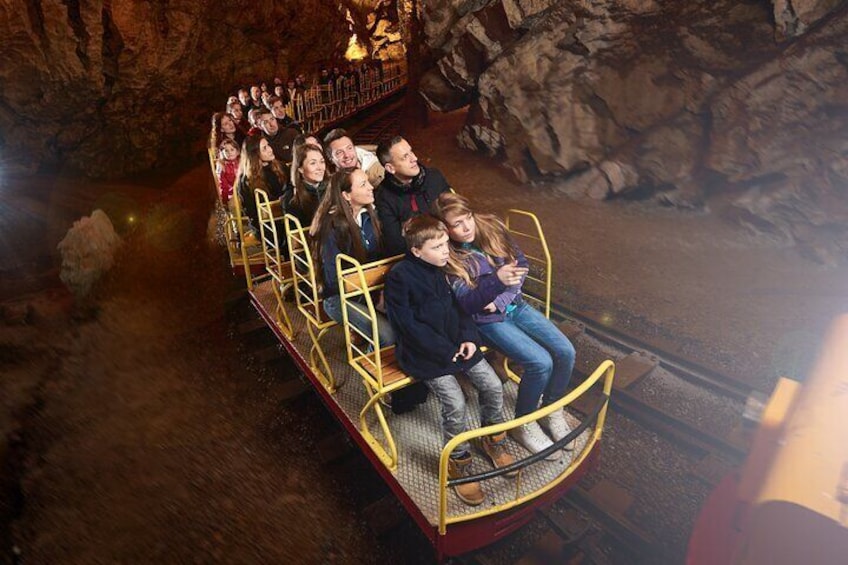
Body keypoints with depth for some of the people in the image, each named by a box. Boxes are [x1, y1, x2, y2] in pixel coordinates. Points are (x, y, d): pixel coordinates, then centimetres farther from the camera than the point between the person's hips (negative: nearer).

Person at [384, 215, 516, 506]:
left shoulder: (444, 265, 4)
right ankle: (458, 461, 7)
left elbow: (460, 305, 12)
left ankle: (493, 440, 25)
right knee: (455, 404, -20)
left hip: (457, 343, 7)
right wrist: (445, 351, -18)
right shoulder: (400, 277, -16)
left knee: (493, 386, -2)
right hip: (424, 352, -6)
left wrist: (469, 337, -4)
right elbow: (409, 325, -18)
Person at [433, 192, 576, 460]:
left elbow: (521, 263, 3)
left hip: (514, 304, 6)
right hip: (486, 320, -5)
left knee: (565, 352, -8)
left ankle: (551, 410, 19)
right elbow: (466, 301, -24)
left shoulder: (491, 227, -2)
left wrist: (501, 299, -11)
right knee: (540, 362, -22)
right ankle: (523, 425, 5)